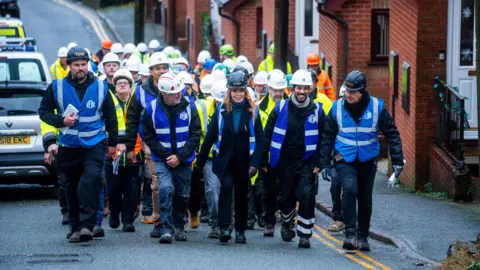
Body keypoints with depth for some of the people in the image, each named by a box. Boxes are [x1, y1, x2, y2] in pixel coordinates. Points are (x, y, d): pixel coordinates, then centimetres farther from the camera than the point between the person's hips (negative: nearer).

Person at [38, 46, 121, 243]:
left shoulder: (100, 87, 0)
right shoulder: (57, 87, -1)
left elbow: (110, 116, 10)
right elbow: (44, 111, 6)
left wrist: (113, 142, 12)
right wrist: (61, 121, -12)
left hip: (94, 144, -2)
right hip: (68, 146, 2)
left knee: (92, 178, -22)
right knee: (72, 187, 8)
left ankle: (87, 225, -23)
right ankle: (76, 228, 19)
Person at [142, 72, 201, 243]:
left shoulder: (189, 106, -6)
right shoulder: (152, 109, -8)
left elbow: (195, 134, -4)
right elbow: (148, 137, -2)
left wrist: (180, 157, -13)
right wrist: (166, 155, -12)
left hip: (184, 159, 2)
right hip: (162, 159, -2)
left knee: (183, 194, 7)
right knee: (166, 189, -21)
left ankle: (179, 227, 29)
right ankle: (166, 229, -18)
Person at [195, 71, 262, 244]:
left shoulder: (252, 111, -1)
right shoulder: (221, 109, 0)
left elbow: (258, 138, -4)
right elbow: (210, 136, 1)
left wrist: (255, 163, -13)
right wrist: (200, 161, 2)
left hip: (243, 160, 1)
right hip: (224, 159, -1)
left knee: (241, 193, 9)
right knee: (226, 187, -19)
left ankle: (240, 230, 19)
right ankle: (224, 227, -22)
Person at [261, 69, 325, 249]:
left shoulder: (317, 110, -1)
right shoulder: (281, 108, -2)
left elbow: (323, 139, 3)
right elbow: (267, 134, 3)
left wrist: (319, 163, -3)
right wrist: (263, 160, 2)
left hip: (307, 162, -1)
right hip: (285, 161, 1)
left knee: (307, 196, -13)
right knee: (286, 197, 12)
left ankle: (304, 234, -4)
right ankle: (287, 224, 40)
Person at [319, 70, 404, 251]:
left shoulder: (376, 107, -7)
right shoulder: (337, 108, -5)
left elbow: (392, 134, 0)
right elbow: (327, 137, 4)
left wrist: (397, 160, -5)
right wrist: (324, 164, 1)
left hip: (368, 160, 1)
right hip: (345, 160, -1)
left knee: (365, 200, 10)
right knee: (349, 189, -26)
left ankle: (362, 236, 28)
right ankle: (350, 233, -24)